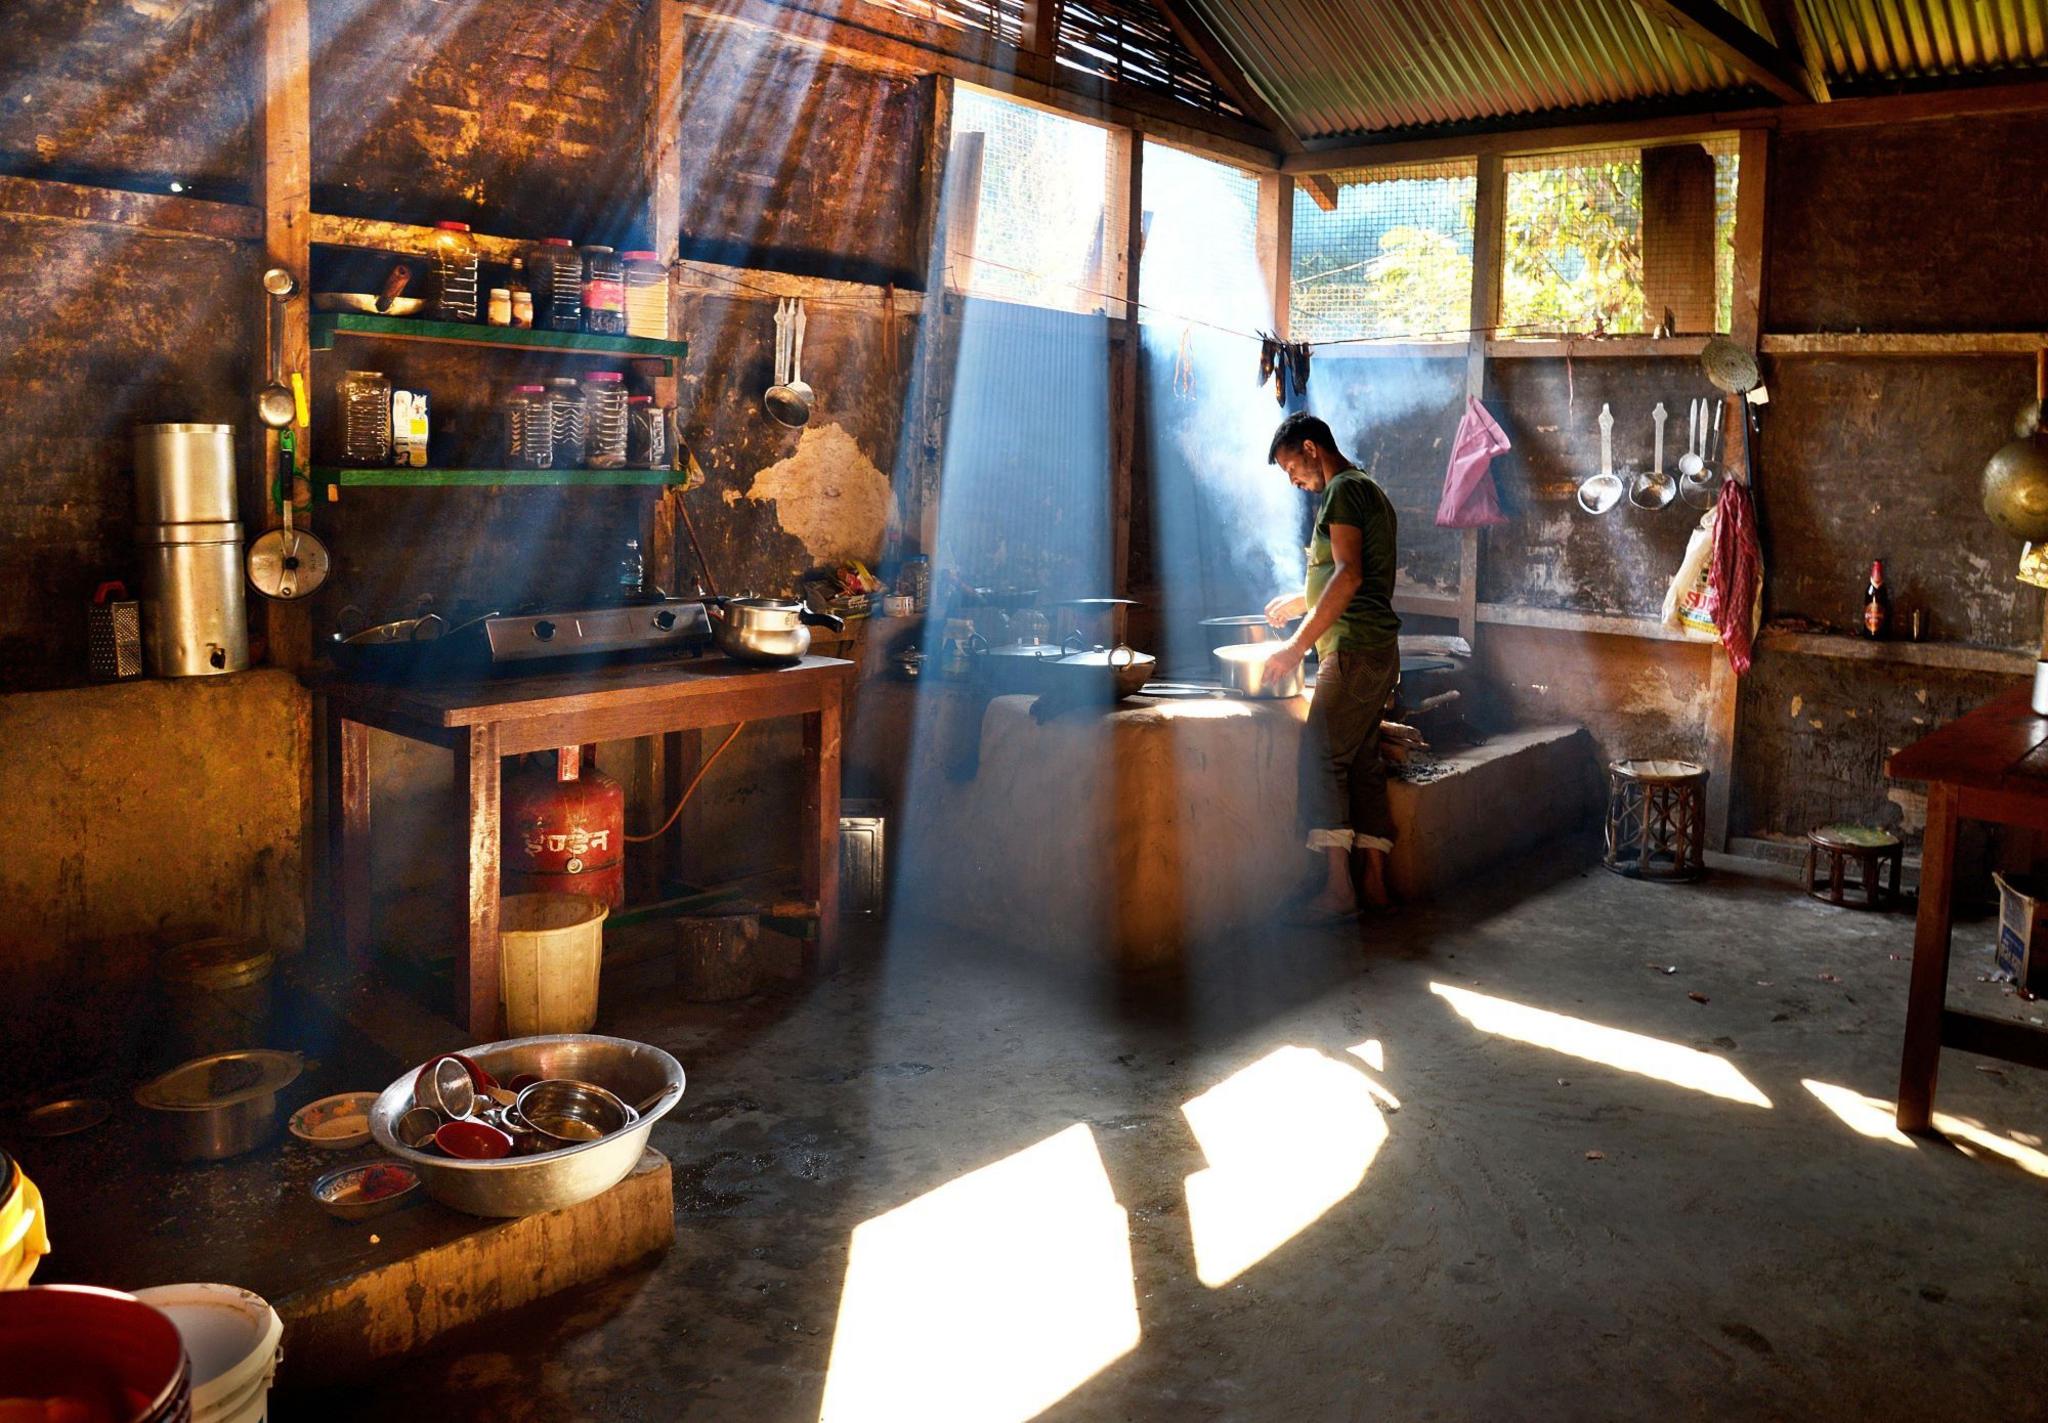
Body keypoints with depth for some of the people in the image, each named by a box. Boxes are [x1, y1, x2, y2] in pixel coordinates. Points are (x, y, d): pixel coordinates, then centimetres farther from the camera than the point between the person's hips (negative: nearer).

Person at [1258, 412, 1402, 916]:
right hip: (1379, 650, 10)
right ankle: (1374, 880, 11)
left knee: (1322, 760, -10)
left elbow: (1349, 575, -21)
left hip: (1354, 648, -10)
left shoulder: (1343, 490, -9)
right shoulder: (1369, 491, 22)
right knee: (1363, 762, 9)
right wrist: (1300, 600, 30)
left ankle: (1338, 889, -12)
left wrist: (1298, 644, -22)